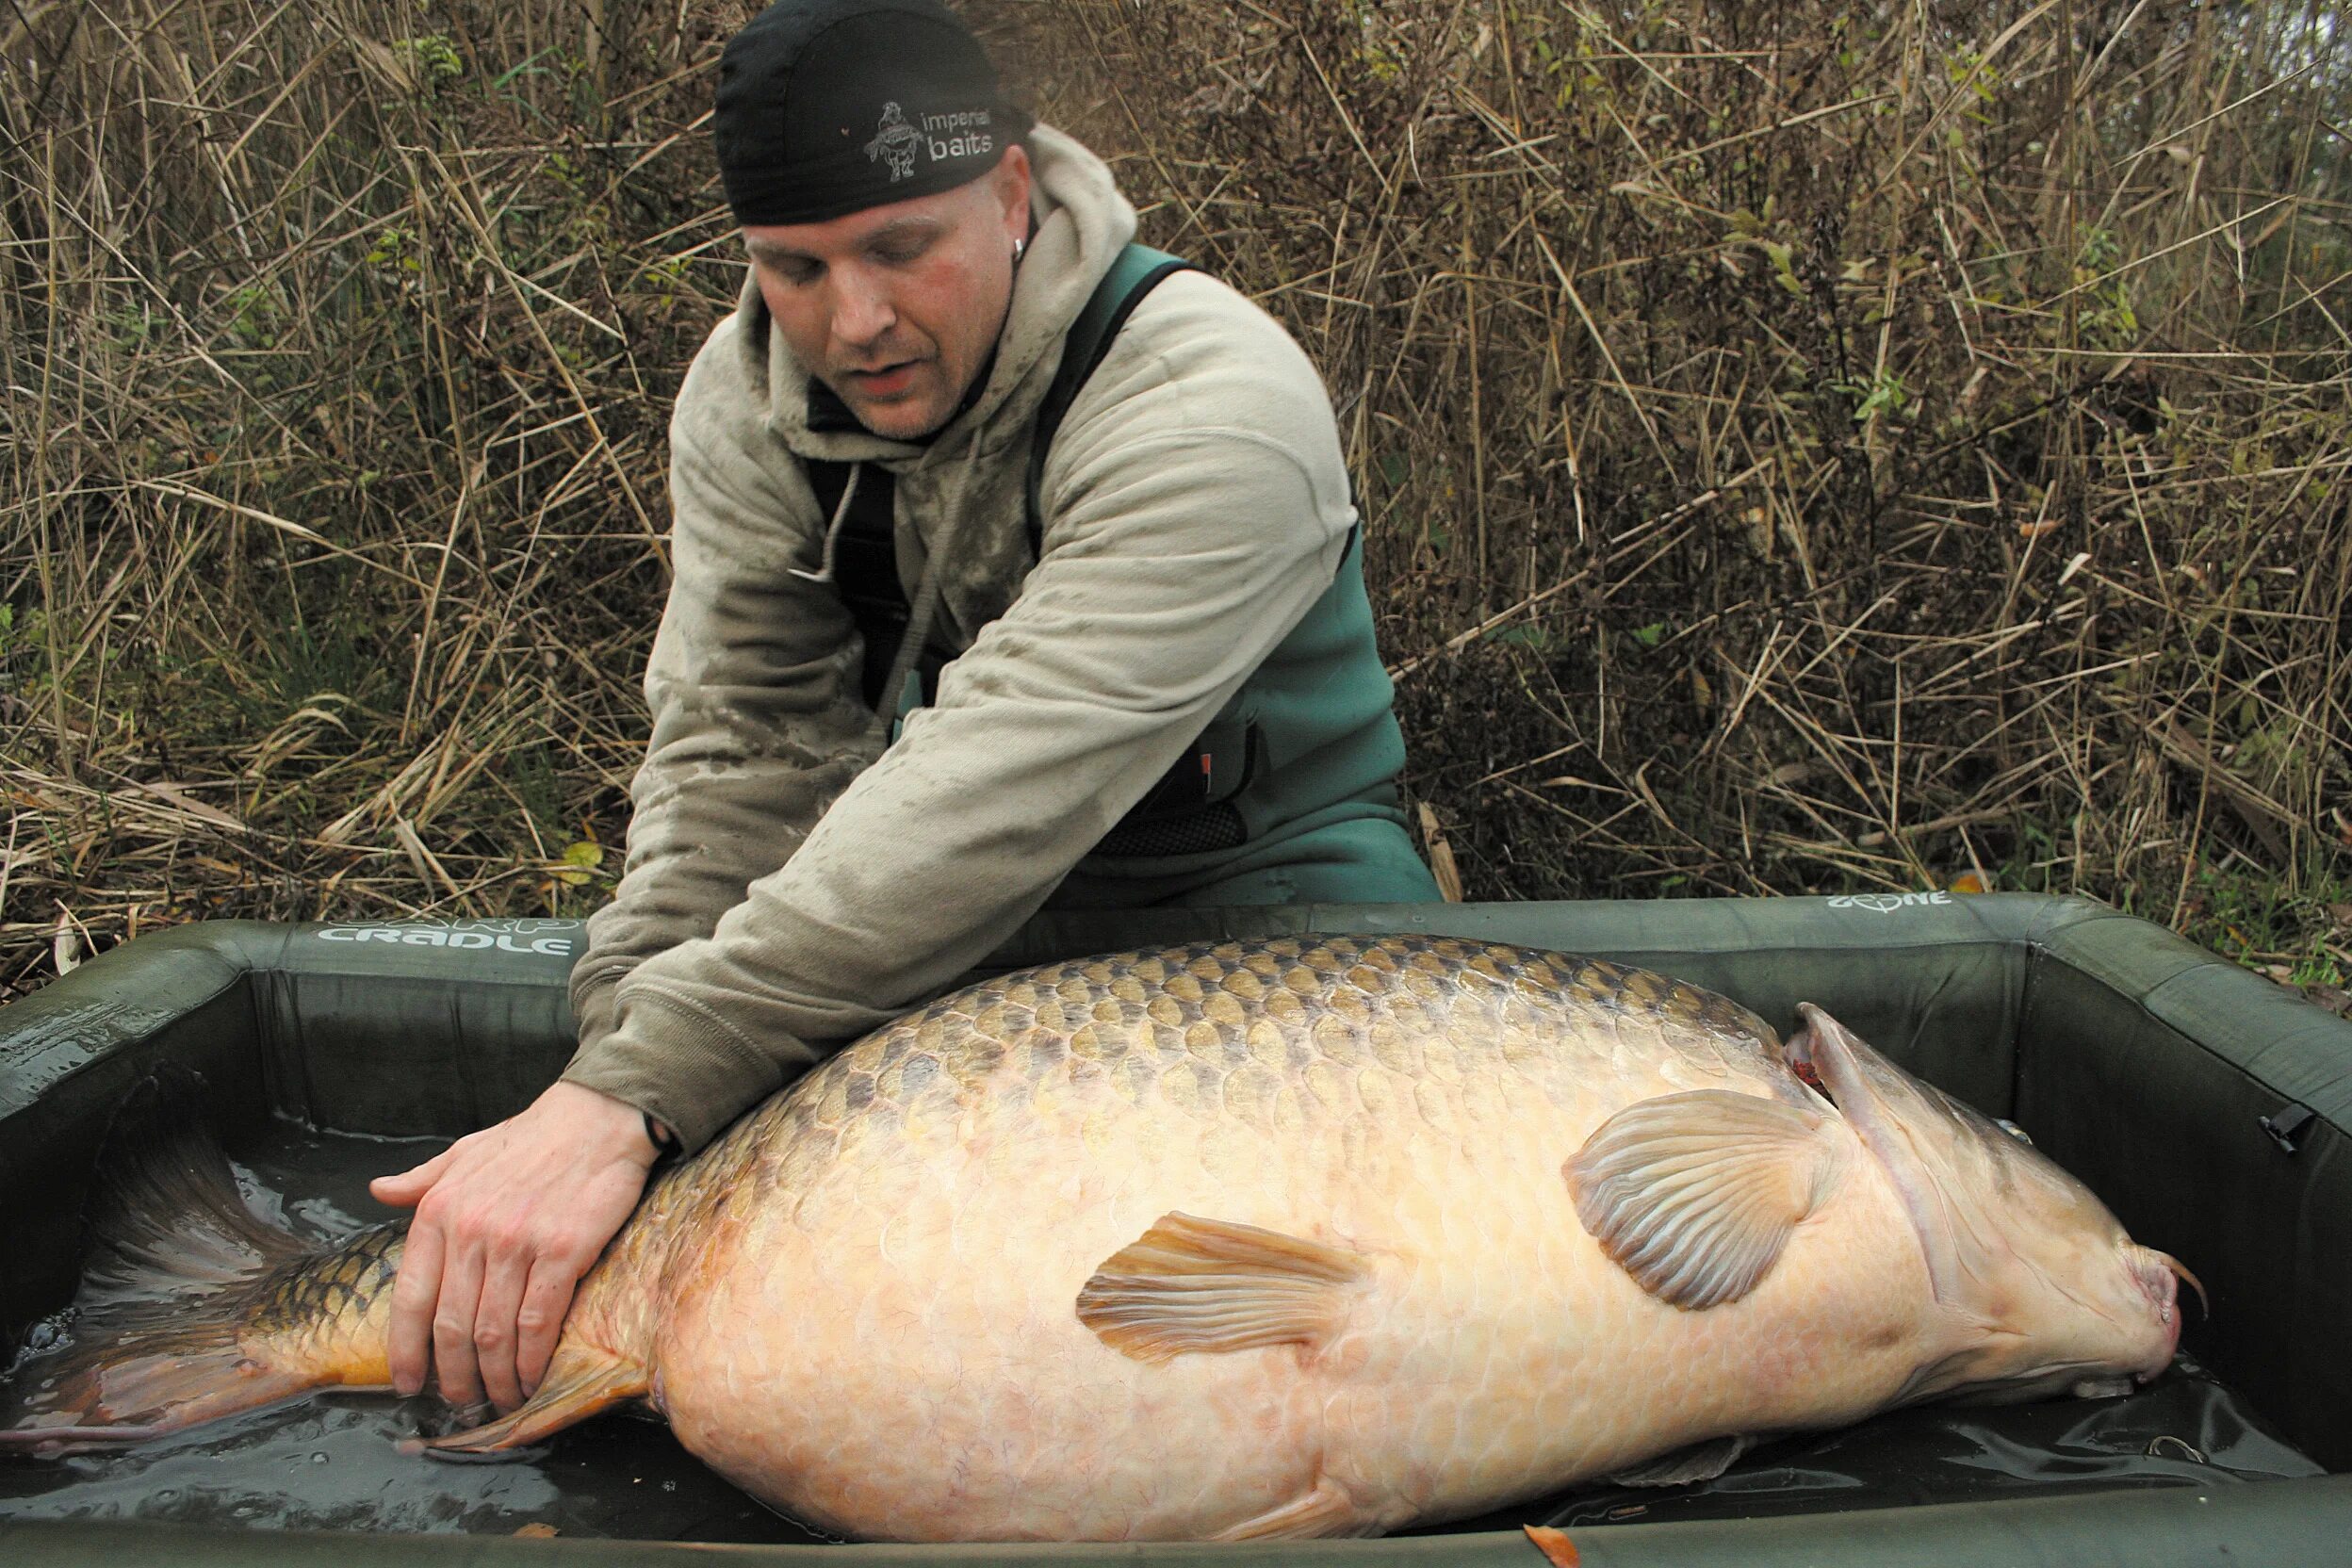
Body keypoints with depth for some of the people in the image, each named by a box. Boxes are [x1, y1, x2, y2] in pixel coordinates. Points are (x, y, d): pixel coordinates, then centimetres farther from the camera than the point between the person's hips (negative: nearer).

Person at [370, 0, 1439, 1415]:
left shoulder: (1213, 410, -33)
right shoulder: (751, 405, -11)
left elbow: (994, 798, -42)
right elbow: (742, 752, -15)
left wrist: (635, 1095, -48)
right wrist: (622, 1062, -31)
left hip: (1262, 863, -3)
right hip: (933, 896, 4)